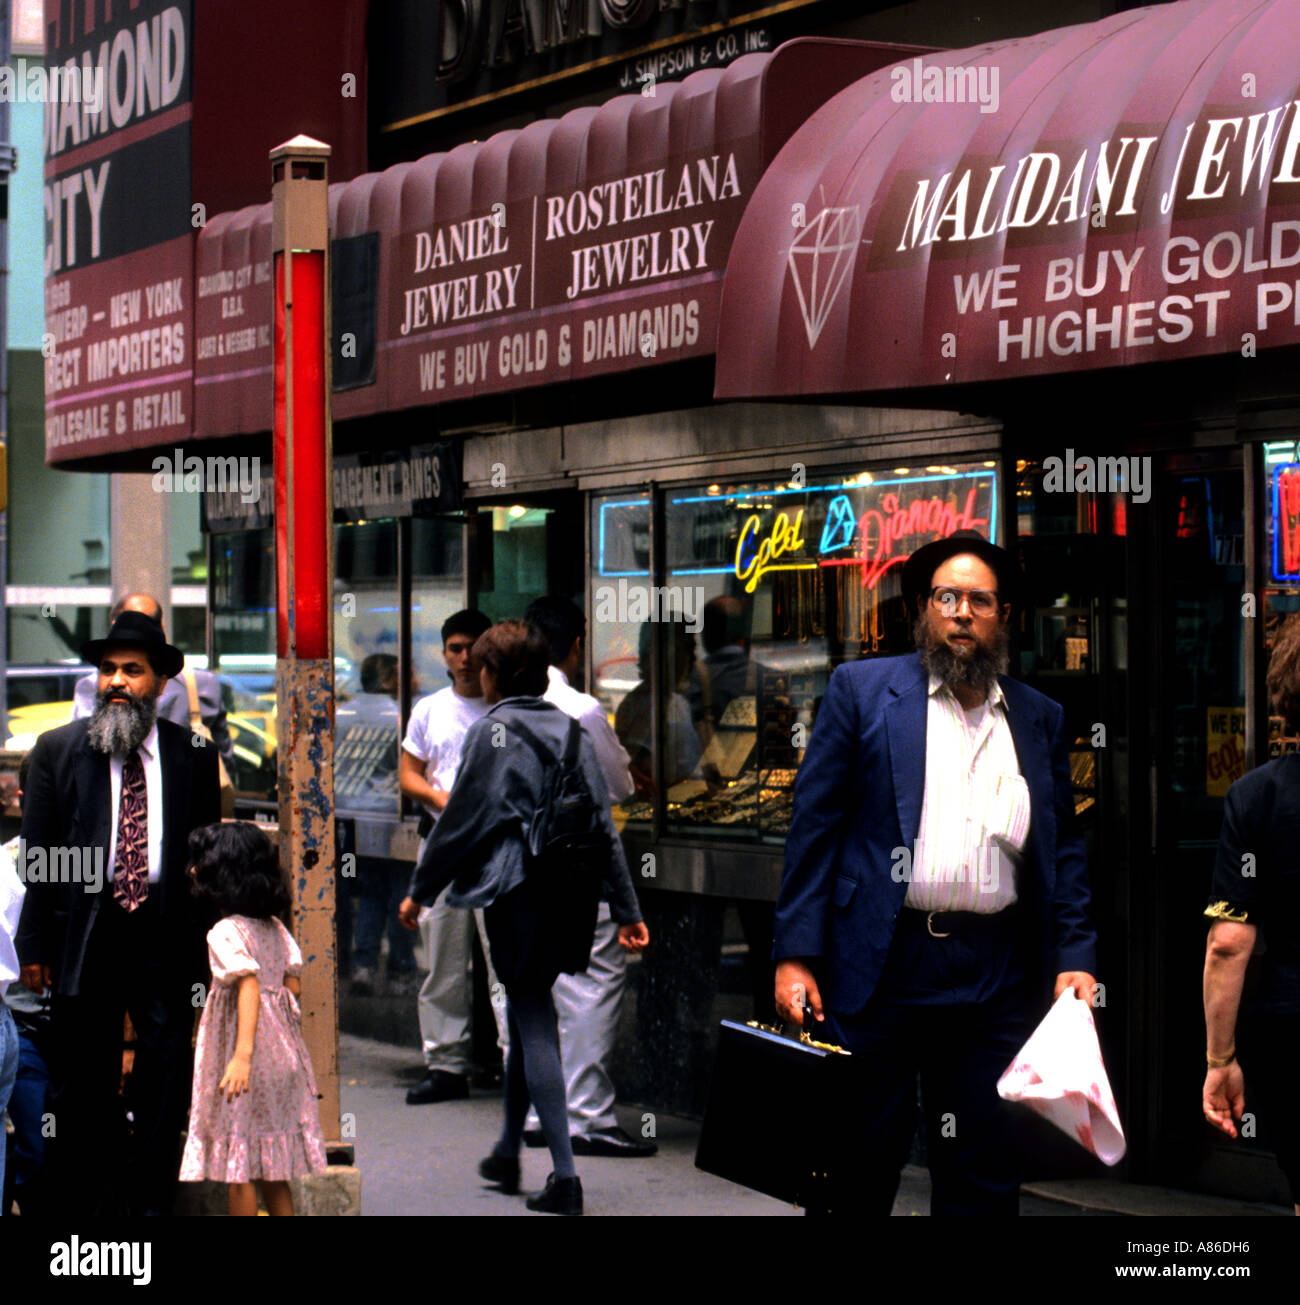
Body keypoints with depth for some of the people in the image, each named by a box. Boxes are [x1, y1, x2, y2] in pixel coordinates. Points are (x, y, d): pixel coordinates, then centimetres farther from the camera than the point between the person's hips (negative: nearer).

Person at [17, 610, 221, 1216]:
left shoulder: (194, 754, 5)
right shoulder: (57, 749, 3)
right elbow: (36, 857, 2)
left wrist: (208, 938, 4)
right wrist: (35, 944, -3)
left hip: (167, 934, 1)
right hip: (85, 932, -1)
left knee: (166, 1074, 5)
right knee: (81, 1083, 7)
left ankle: (152, 1199, 17)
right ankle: (81, 1200, 18)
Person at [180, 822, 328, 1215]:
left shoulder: (226, 932, -14)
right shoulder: (274, 927, 9)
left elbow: (250, 986, -25)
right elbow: (292, 986, 10)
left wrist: (243, 1054, -32)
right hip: (282, 1049, 8)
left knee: (237, 1167, 0)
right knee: (273, 1172, 14)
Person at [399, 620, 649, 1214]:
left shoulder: (492, 731, -7)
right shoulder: (572, 731, 9)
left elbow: (461, 819, -6)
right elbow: (603, 824, 9)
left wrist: (420, 890, 6)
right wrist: (627, 910, 12)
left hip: (516, 892, -6)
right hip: (569, 894, 6)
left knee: (534, 1025, -4)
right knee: (526, 1017, 19)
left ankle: (565, 1175, -10)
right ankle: (507, 1154, 29)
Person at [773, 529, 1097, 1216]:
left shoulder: (1040, 719, 13)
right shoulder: (861, 689, 4)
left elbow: (1064, 849, 14)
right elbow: (814, 825, 1)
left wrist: (1074, 958, 0)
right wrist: (795, 955, -6)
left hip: (996, 977, 3)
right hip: (879, 969, -2)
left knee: (985, 1179, 5)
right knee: (858, 1167, 4)